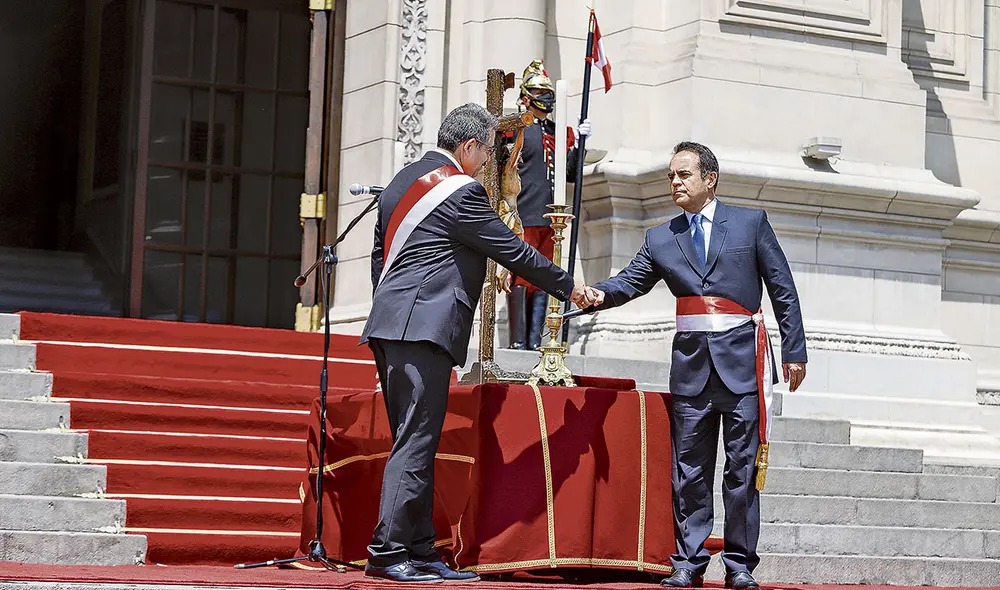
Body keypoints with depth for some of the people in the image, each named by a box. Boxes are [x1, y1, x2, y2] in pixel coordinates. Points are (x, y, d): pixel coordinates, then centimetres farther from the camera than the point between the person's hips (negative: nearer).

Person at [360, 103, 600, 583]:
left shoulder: (402, 182, 19)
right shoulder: (460, 191, -8)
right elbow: (513, 250, -4)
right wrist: (568, 287, 7)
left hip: (389, 327, 10)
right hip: (423, 327, -10)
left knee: (415, 444, 10)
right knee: (415, 444, -9)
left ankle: (419, 552, 10)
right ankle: (388, 552, -12)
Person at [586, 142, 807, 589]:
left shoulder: (751, 223, 6)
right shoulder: (661, 239, 13)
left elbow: (783, 290, 6)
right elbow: (630, 281, 2)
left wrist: (794, 351, 1)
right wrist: (599, 293, -20)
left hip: (742, 360, -2)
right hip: (690, 363, 3)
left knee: (742, 467, 0)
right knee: (689, 470, 4)